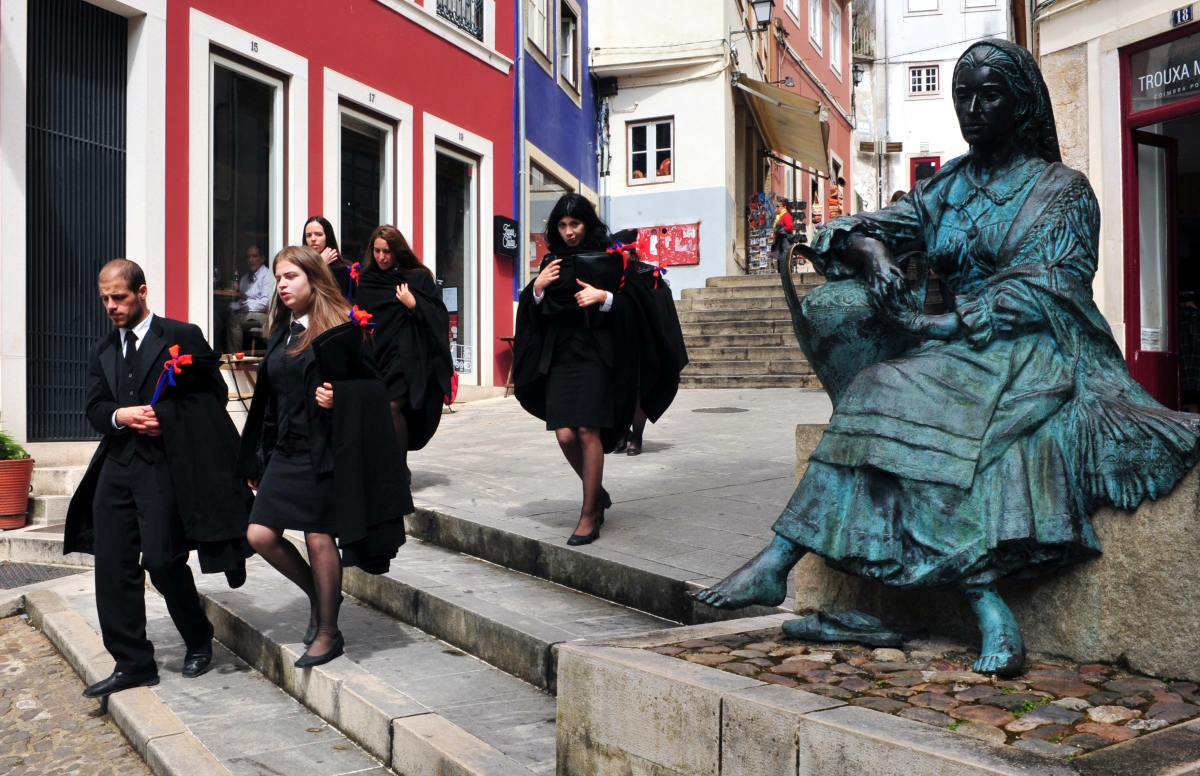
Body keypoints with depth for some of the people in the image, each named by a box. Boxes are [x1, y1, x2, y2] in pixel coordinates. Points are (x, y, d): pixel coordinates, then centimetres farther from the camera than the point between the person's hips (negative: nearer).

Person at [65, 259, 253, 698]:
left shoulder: (182, 337, 2)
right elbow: (95, 411, 10)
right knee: (112, 565, 1)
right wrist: (121, 415, -12)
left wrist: (164, 416, -12)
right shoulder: (101, 354, 19)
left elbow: (214, 394, -2)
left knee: (163, 560, -7)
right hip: (117, 466, 6)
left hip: (165, 466, -6)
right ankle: (132, 664, 11)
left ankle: (198, 642, 19)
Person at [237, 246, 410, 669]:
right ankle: (319, 596, 26)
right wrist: (256, 460, 15)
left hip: (324, 450, -7)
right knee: (260, 535, 2)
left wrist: (337, 398, -26)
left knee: (319, 539, -1)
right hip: (285, 451, 7)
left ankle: (328, 631, 16)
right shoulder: (280, 332, 12)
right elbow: (267, 399, 15)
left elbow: (369, 385, -7)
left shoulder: (341, 329, -8)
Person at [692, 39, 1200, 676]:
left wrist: (936, 325, -19)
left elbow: (1042, 293, -10)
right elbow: (865, 229, 12)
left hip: (1035, 356, -5)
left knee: (891, 398, -32)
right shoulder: (948, 187, 19)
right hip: (956, 353, 5)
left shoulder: (1062, 190, 4)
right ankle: (989, 613, -34)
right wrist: (870, 250, -14)